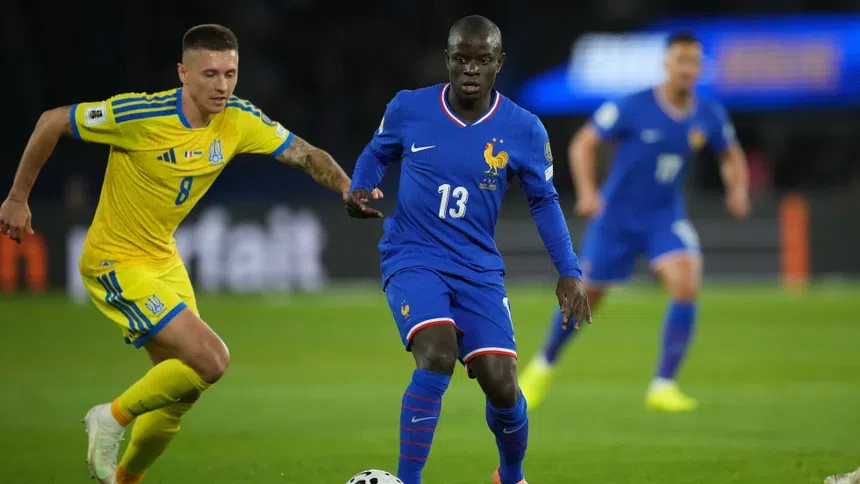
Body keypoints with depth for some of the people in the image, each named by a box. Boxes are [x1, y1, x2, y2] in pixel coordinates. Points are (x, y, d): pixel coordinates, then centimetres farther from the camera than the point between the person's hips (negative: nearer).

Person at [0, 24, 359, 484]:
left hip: (163, 262, 7)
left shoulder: (238, 119, -8)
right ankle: (114, 419, 1)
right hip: (115, 263, -7)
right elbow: (52, 122, -15)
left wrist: (349, 187, -22)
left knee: (179, 388, 13)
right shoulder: (141, 115, -25)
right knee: (211, 360, -20)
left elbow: (307, 155, -3)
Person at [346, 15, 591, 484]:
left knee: (501, 387, -7)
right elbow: (377, 152, 14)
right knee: (437, 356, -29)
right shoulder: (408, 108, -6)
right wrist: (359, 190, -8)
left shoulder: (523, 130, -5)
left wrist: (569, 273, 0)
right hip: (413, 258, -2)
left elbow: (543, 200, 7)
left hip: (478, 269, 2)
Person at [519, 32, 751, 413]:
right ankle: (543, 366, 38)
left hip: (665, 217, 2)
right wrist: (587, 191, -27)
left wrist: (738, 189, -8)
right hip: (616, 217, -2)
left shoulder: (709, 117, -6)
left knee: (687, 285, -24)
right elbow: (583, 143, -12)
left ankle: (663, 387, -16)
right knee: (586, 297, 9)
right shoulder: (633, 107, -17)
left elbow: (732, 156, 13)